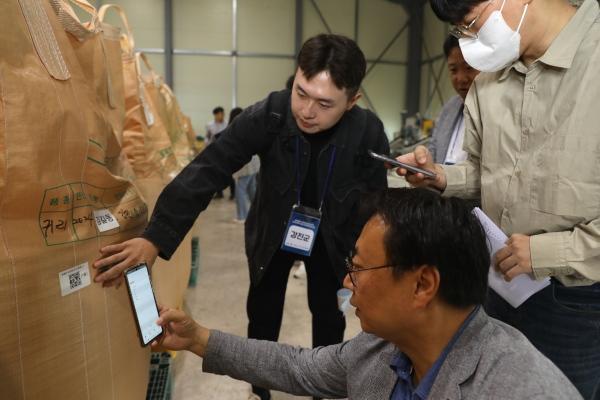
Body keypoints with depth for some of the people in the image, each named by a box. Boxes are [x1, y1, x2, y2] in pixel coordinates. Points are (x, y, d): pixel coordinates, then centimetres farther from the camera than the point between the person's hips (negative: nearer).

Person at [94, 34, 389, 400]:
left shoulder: (369, 133, -25)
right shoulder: (268, 115, -28)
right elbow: (208, 170, -35)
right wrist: (156, 237, -44)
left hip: (332, 236, 1)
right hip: (273, 230, 0)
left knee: (330, 316, 13)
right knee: (262, 316, 13)